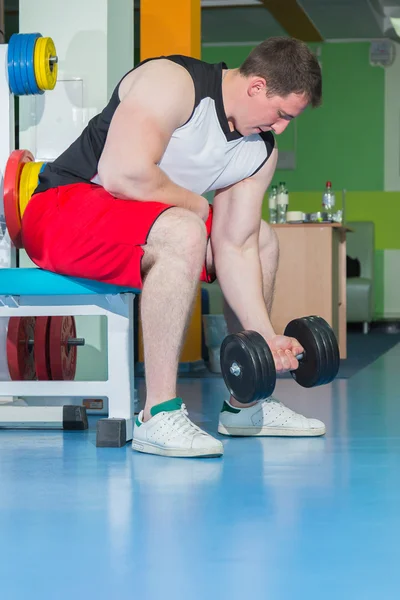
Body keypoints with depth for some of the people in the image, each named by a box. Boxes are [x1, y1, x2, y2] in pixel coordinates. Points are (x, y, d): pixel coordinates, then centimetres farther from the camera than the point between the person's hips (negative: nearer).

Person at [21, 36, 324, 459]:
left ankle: (245, 406, 22)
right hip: (60, 209, -10)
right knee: (184, 233, -36)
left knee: (261, 239, 15)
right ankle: (158, 417, -32)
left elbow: (234, 248, 2)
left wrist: (263, 336, -8)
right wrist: (195, 203, -17)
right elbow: (123, 173, -34)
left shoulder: (260, 153, 4)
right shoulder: (173, 82, -21)